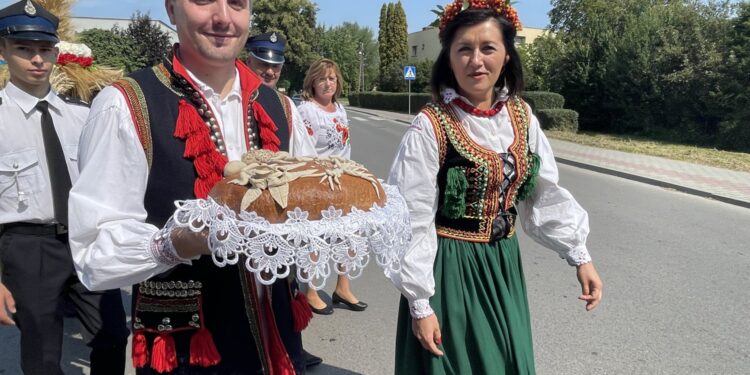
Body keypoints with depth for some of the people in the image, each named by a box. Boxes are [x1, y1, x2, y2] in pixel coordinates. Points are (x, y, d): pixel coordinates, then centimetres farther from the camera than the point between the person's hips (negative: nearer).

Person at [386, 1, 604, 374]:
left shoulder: (521, 116, -1)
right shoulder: (430, 127, -18)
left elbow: (547, 195, 7)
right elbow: (412, 221, -16)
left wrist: (579, 255, 2)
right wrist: (420, 304, -15)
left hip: (503, 263, 5)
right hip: (449, 269, -5)